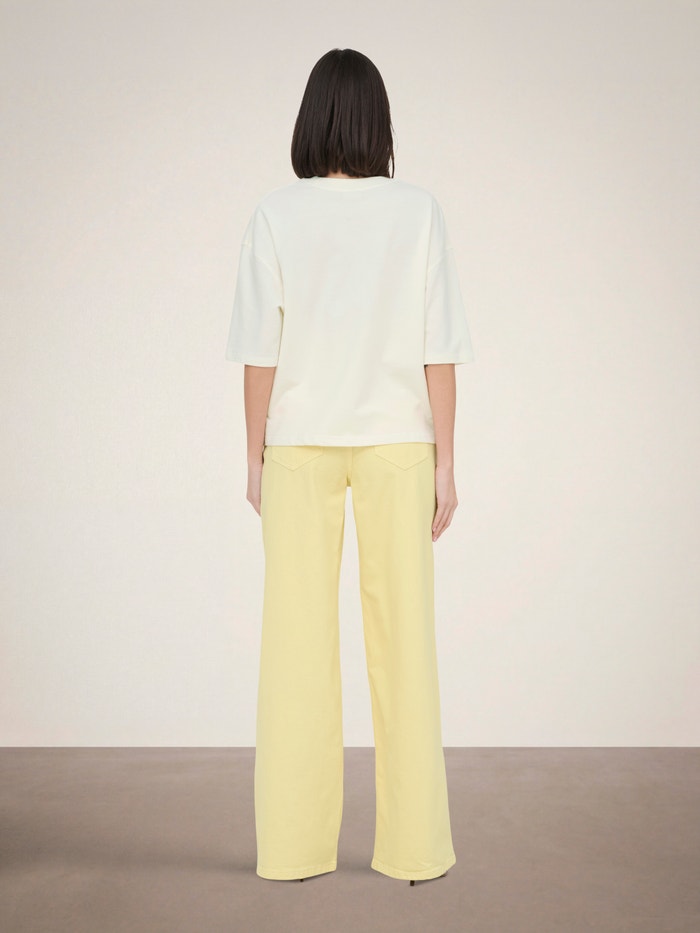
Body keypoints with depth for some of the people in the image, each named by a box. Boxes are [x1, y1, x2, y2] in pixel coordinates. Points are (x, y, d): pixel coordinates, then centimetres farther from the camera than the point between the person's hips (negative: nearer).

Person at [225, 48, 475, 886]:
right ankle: (413, 844, 12)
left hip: (300, 447, 0)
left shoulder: (275, 217, -4)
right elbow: (438, 350, -5)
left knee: (298, 642, 6)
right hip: (396, 444, 0)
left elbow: (260, 352, -5)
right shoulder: (418, 212, -4)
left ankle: (293, 844, 14)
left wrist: (256, 457, 4)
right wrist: (444, 462, 0)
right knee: (402, 638, 5)